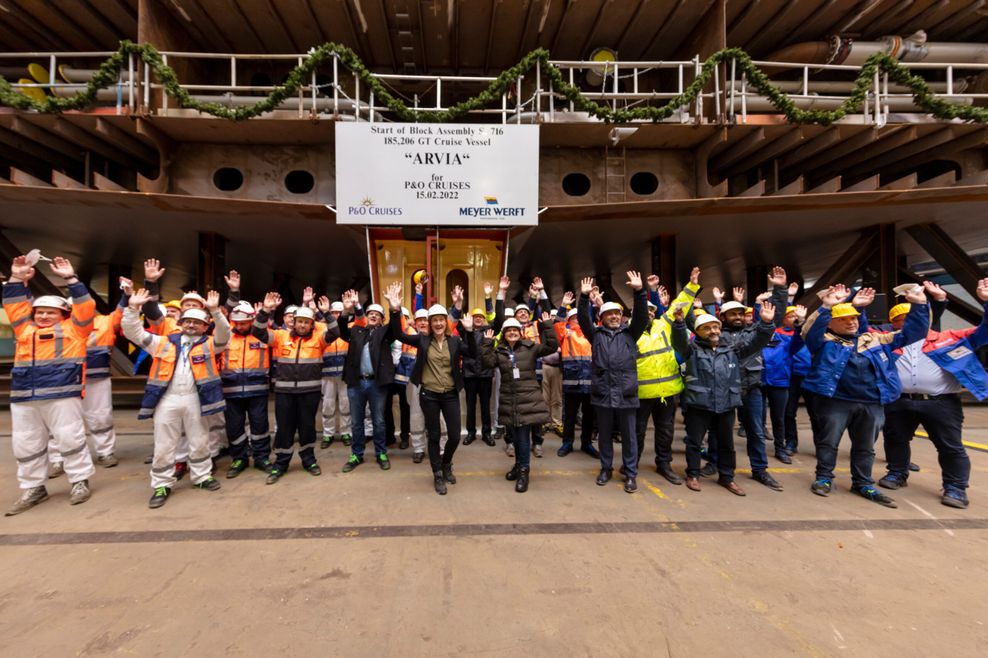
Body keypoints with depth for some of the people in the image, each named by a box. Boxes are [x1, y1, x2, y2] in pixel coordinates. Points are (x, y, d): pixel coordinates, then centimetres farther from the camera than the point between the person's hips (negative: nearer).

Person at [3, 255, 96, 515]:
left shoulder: (73, 328, 8)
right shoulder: (25, 328, 21)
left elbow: (85, 307, 1)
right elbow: (15, 306, 25)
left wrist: (70, 279, 1)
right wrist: (17, 280, 17)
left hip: (62, 395, -5)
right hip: (23, 398, 5)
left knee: (70, 439, -2)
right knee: (25, 444, 10)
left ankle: (80, 481, 10)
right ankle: (33, 488, 22)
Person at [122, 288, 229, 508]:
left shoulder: (208, 344, 8)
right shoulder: (163, 342, 12)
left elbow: (224, 334, -9)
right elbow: (133, 332, 9)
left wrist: (215, 311, -22)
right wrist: (133, 308, -4)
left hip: (194, 399, -1)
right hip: (166, 399, 1)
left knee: (199, 442, 11)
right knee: (164, 445, 7)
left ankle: (202, 476, 26)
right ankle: (162, 485, 18)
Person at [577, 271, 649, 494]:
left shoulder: (630, 333, 9)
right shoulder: (596, 334, 10)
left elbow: (641, 316, -3)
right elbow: (583, 319, -1)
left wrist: (639, 291, -15)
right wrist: (584, 297, -13)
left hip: (626, 393, 0)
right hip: (602, 393, 1)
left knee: (629, 436, 9)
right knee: (604, 435, 13)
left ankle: (631, 474, 22)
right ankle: (606, 468, 29)